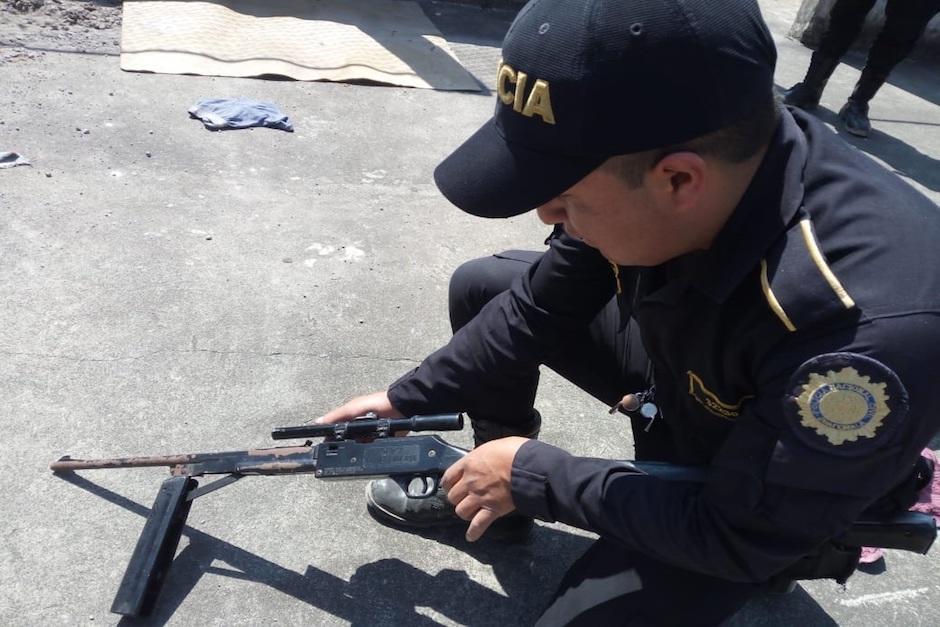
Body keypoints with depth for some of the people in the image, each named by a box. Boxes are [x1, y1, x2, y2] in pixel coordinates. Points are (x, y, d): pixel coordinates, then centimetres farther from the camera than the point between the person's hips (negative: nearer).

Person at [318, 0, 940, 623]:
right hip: (676, 364, 5)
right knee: (479, 288, 2)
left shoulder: (868, 327, -42)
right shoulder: (645, 157, -25)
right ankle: (487, 491, 19)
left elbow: (742, 537, -28)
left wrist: (534, 474, -22)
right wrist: (407, 400, -7)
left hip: (762, 505, -4)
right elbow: (538, 309, -8)